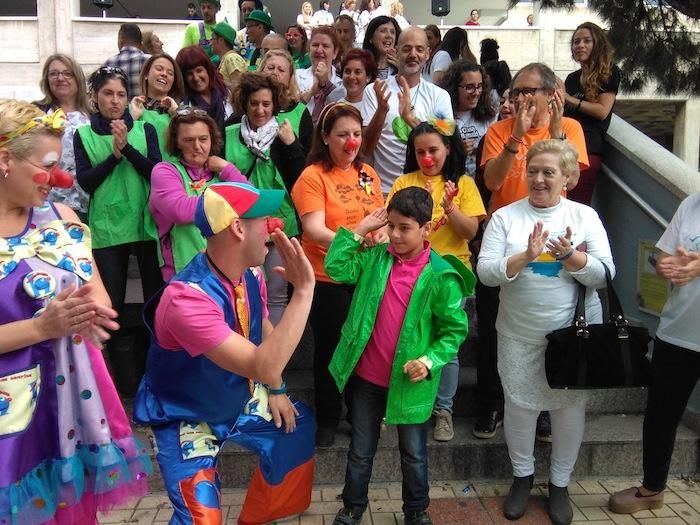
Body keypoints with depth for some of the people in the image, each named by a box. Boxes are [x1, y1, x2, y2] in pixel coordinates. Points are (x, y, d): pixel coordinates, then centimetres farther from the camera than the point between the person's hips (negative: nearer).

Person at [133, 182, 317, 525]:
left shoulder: (250, 275, -12)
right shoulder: (187, 298, -37)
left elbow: (263, 329, 9)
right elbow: (264, 367, -42)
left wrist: (276, 390, 5)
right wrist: (303, 290, -42)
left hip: (239, 398, 7)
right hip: (188, 417, -7)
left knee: (295, 441, 19)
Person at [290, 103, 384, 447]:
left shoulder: (368, 174, 6)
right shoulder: (312, 176, -13)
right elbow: (314, 230, -23)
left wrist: (382, 233, -12)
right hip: (327, 278, -5)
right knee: (330, 349, 9)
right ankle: (327, 419, 29)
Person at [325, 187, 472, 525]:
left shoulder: (441, 276, -13)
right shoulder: (376, 258, -1)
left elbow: (455, 329, -9)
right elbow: (336, 268, -8)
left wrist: (430, 361, -22)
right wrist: (360, 230, -9)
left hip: (408, 382, -3)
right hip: (366, 376, 3)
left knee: (413, 453, 18)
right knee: (360, 450, 20)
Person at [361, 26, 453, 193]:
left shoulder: (440, 96, 3)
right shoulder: (374, 91, 1)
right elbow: (366, 148, -4)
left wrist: (410, 118, -21)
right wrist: (382, 110, -20)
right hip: (383, 188, -1)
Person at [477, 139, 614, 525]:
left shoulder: (585, 216, 0)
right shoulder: (505, 217, -2)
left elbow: (605, 276, -6)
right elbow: (485, 272, -11)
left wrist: (569, 255, -22)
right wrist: (526, 256, -25)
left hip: (575, 334, 0)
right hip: (519, 335, 0)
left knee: (570, 406, 10)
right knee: (519, 405, 10)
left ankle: (559, 483, 32)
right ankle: (522, 476, 34)